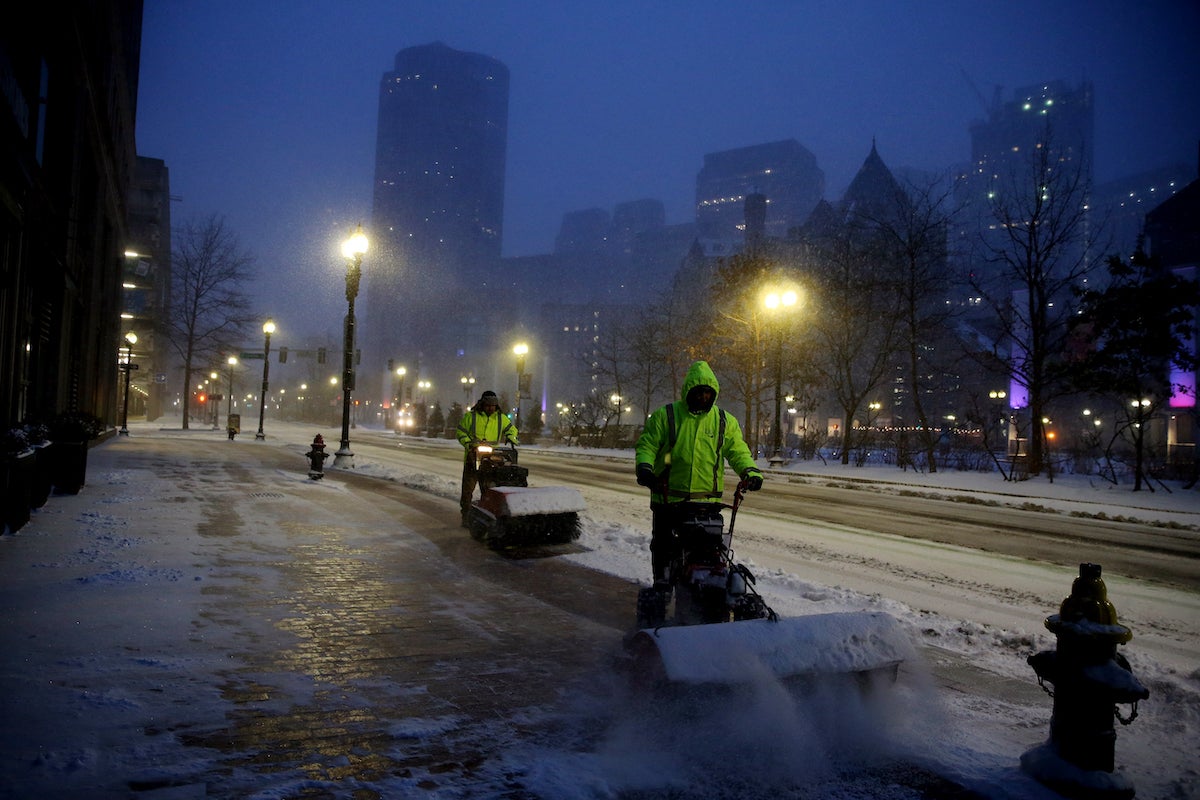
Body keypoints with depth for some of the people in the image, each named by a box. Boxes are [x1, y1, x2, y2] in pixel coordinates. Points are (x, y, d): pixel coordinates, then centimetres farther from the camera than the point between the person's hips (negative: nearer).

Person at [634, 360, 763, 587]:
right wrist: (644, 466, -17)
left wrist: (749, 470, -10)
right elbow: (647, 444, 2)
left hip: (707, 500, 1)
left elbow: (738, 450, 9)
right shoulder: (665, 415, 2)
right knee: (663, 543, 10)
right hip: (668, 497, -1)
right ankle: (661, 579, 27)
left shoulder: (725, 421, 9)